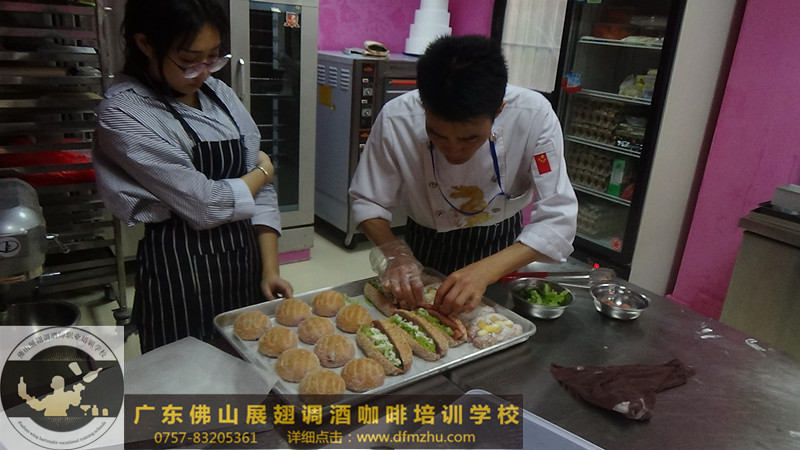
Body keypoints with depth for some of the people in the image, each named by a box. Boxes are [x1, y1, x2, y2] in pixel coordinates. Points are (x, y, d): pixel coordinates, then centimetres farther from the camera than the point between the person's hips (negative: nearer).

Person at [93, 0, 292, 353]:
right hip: (181, 274, -6)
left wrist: (269, 268, -2)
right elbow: (204, 204, -20)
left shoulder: (218, 93, 4)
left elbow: (259, 191, 4)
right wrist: (263, 170, -3)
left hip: (246, 261, 6)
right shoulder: (122, 113, -14)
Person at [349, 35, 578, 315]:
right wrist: (394, 254, -34)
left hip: (501, 248, 0)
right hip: (425, 247, 1)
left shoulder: (533, 116, -31)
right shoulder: (396, 120, -29)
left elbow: (557, 218, -30)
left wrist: (485, 271, -43)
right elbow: (368, 201, -15)